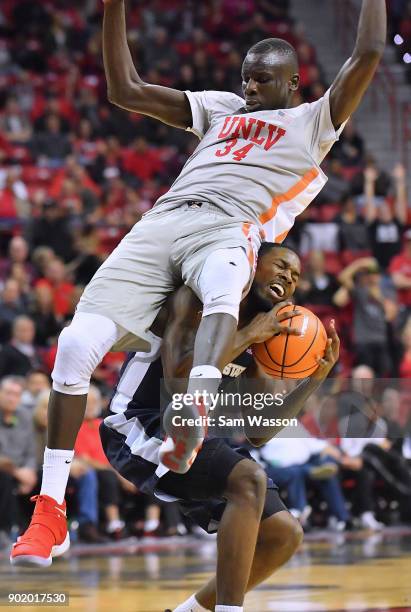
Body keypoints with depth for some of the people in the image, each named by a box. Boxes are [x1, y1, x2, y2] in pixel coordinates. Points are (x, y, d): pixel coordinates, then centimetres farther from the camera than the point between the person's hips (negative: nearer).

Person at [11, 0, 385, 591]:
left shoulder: (313, 121, 20)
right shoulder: (220, 108, 34)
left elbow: (367, 55, 9)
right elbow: (125, 90, 32)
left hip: (230, 226, -4)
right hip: (159, 224, 4)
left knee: (223, 287, -44)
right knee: (77, 344, -16)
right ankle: (51, 512, -12)